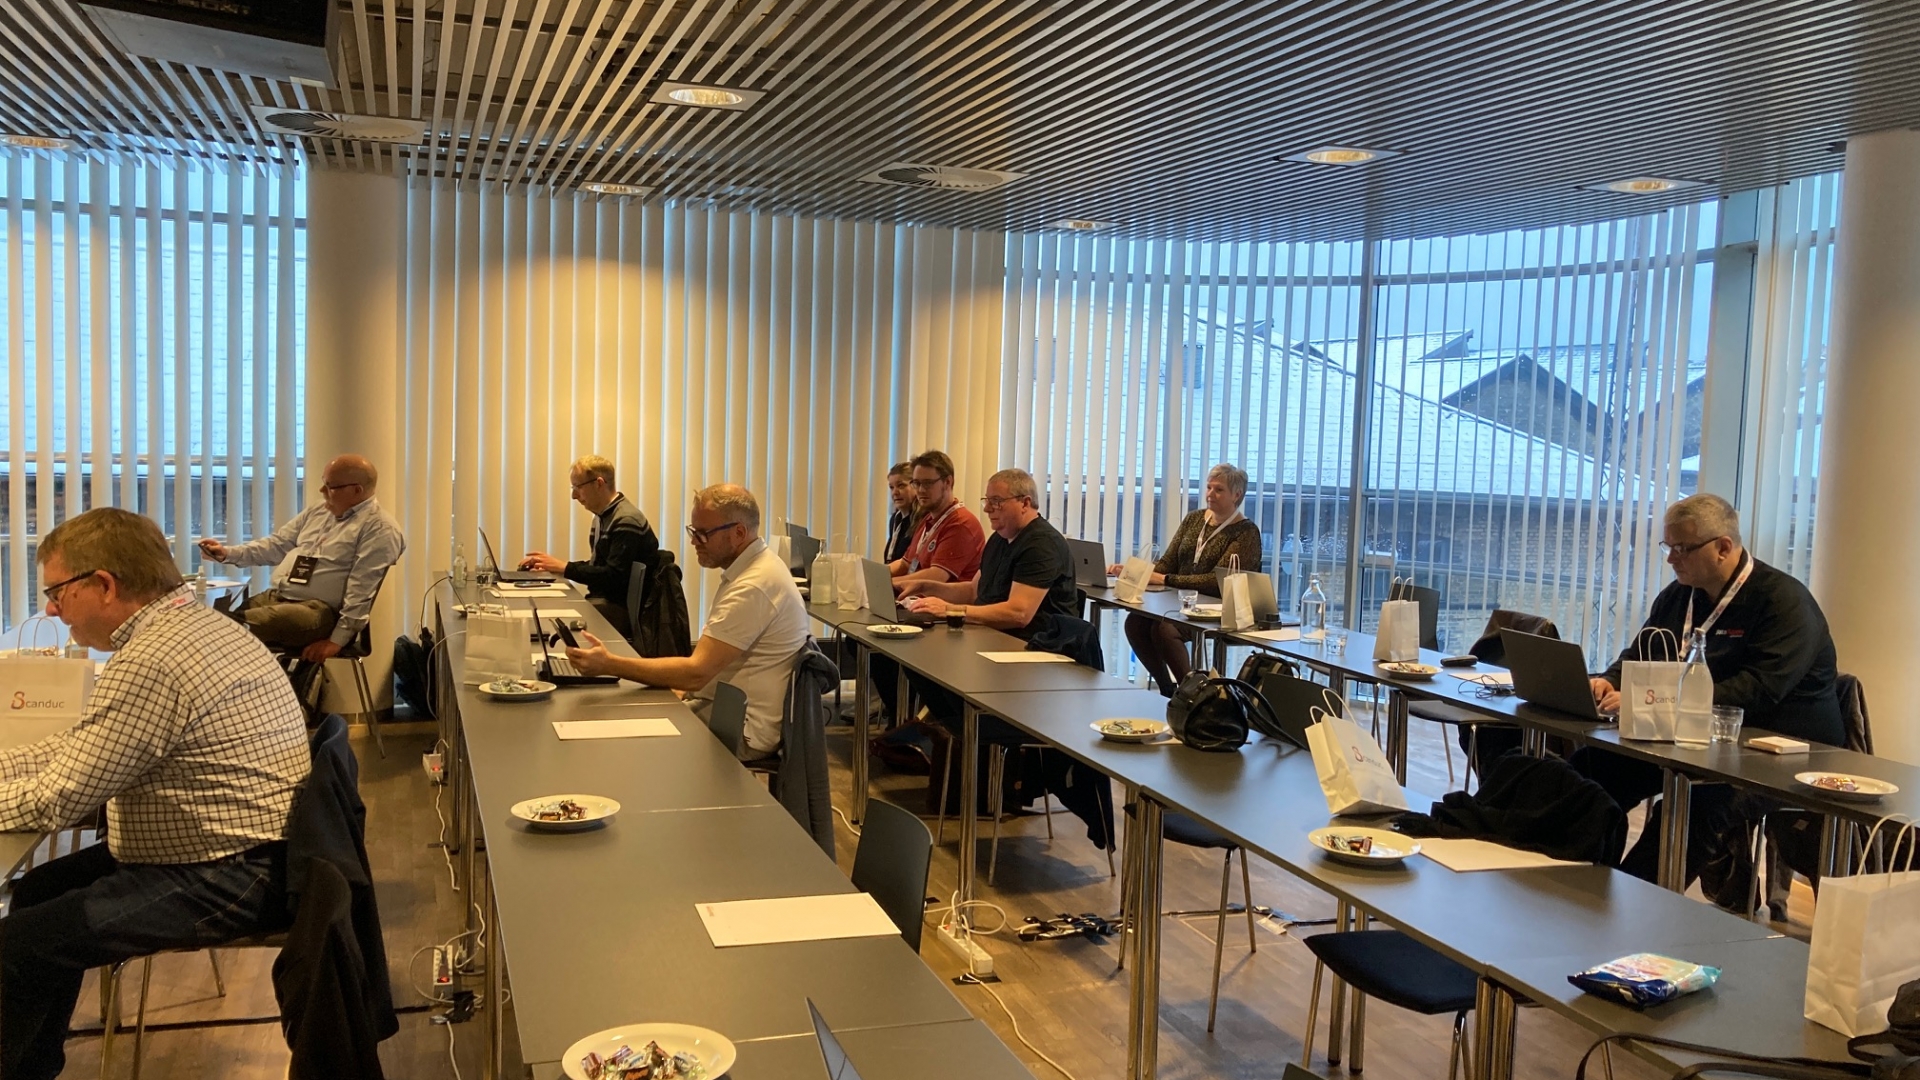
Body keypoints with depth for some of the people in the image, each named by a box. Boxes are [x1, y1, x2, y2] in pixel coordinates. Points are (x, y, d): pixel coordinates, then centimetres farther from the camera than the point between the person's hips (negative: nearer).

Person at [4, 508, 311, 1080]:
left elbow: (57, 799, -19)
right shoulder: (196, 622, 8)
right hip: (254, 854, 11)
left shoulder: (149, 664, -24)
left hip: (228, 881, -11)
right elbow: (84, 746, 18)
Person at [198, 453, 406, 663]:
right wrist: (228, 553, 5)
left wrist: (337, 640, -21)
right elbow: (276, 545, 20)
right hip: (276, 598, 8)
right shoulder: (316, 512, 16)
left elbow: (360, 592, -17)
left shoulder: (379, 529, -11)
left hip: (320, 611, -8)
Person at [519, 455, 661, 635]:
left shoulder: (626, 521, -17)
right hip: (603, 599, 9)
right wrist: (554, 565, 5)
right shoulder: (603, 517, 15)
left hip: (622, 608, -9)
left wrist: (565, 568, -19)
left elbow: (614, 576, -22)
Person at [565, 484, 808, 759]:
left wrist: (609, 664, -25)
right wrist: (679, 688, 1)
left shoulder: (753, 587, -24)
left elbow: (696, 673, -26)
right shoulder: (753, 566, 9)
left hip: (743, 731, -9)